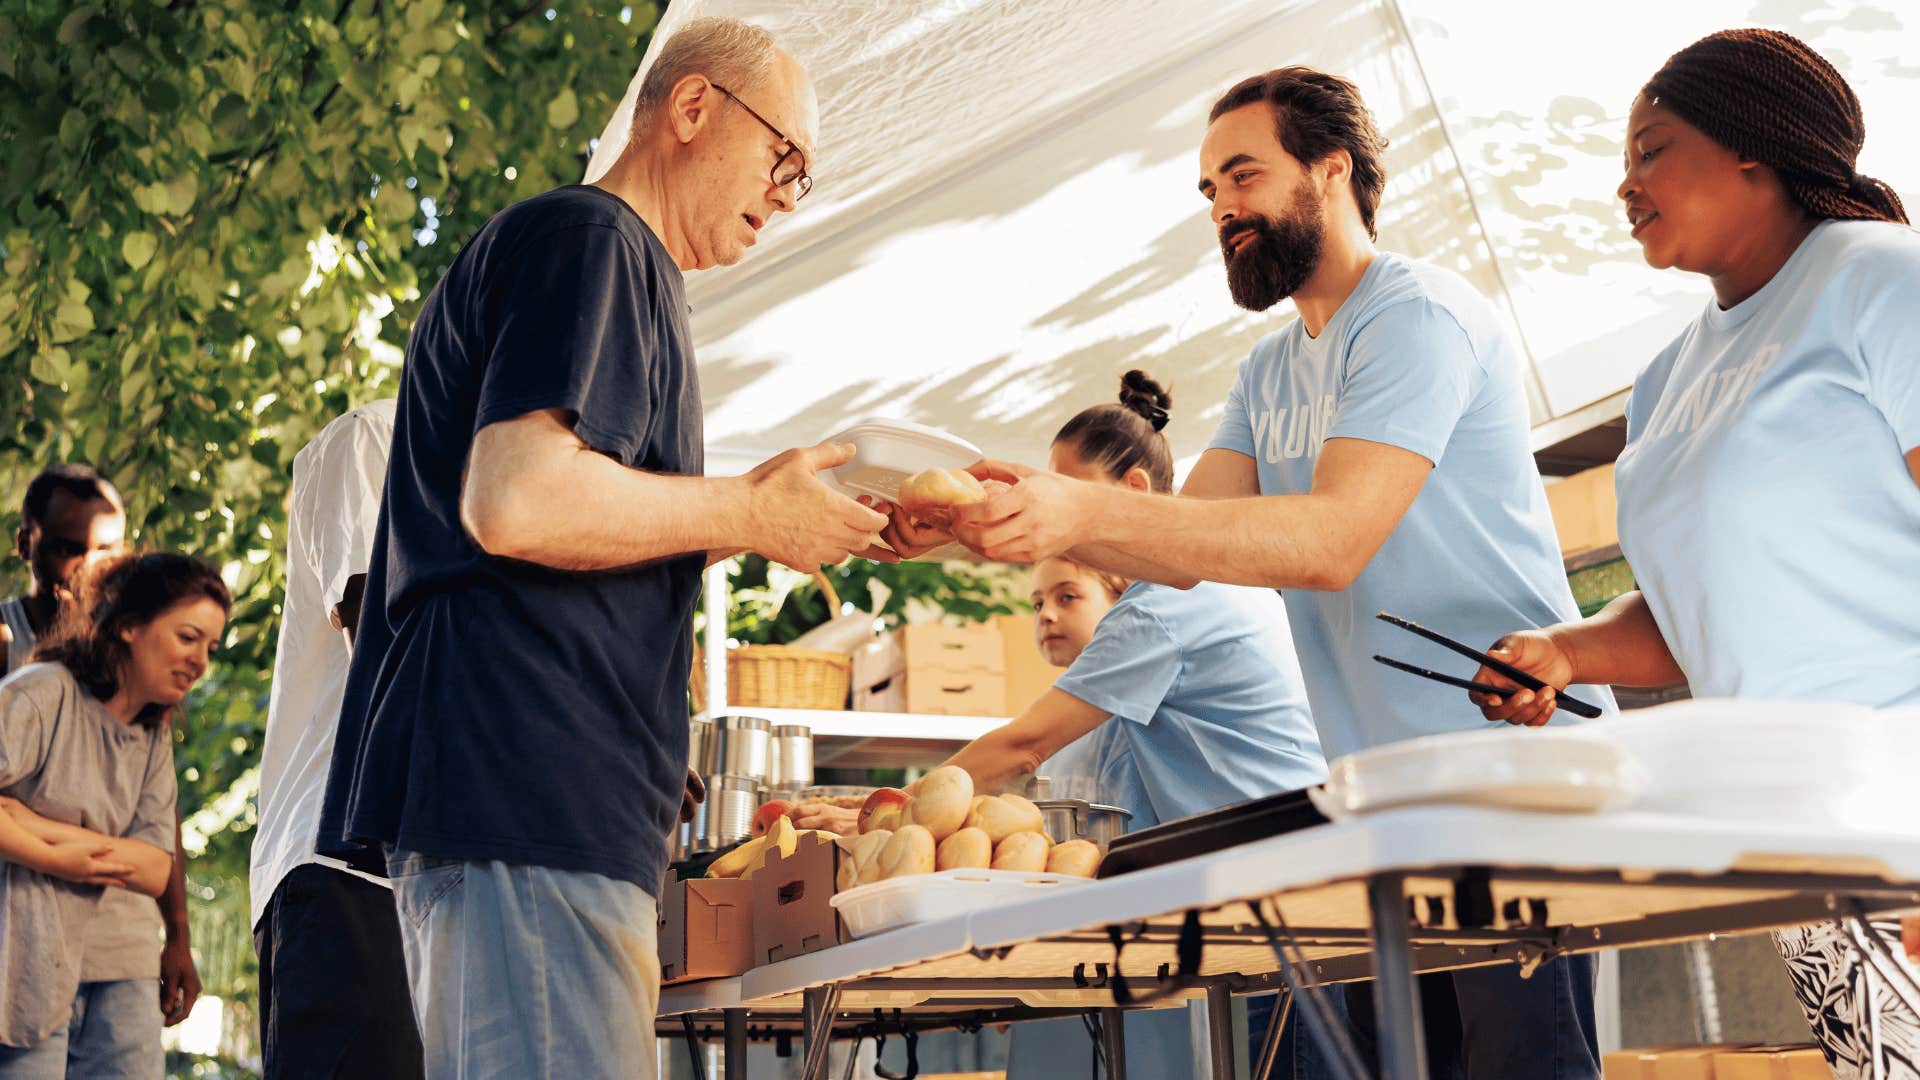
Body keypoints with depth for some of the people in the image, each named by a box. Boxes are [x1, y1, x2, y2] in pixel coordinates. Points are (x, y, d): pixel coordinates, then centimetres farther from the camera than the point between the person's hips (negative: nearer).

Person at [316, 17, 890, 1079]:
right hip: (525, 790, -11)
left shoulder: (609, 259, 28)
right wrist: (749, 514, -9)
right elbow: (517, 504, -21)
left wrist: (754, 513, 18)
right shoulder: (588, 237, -6)